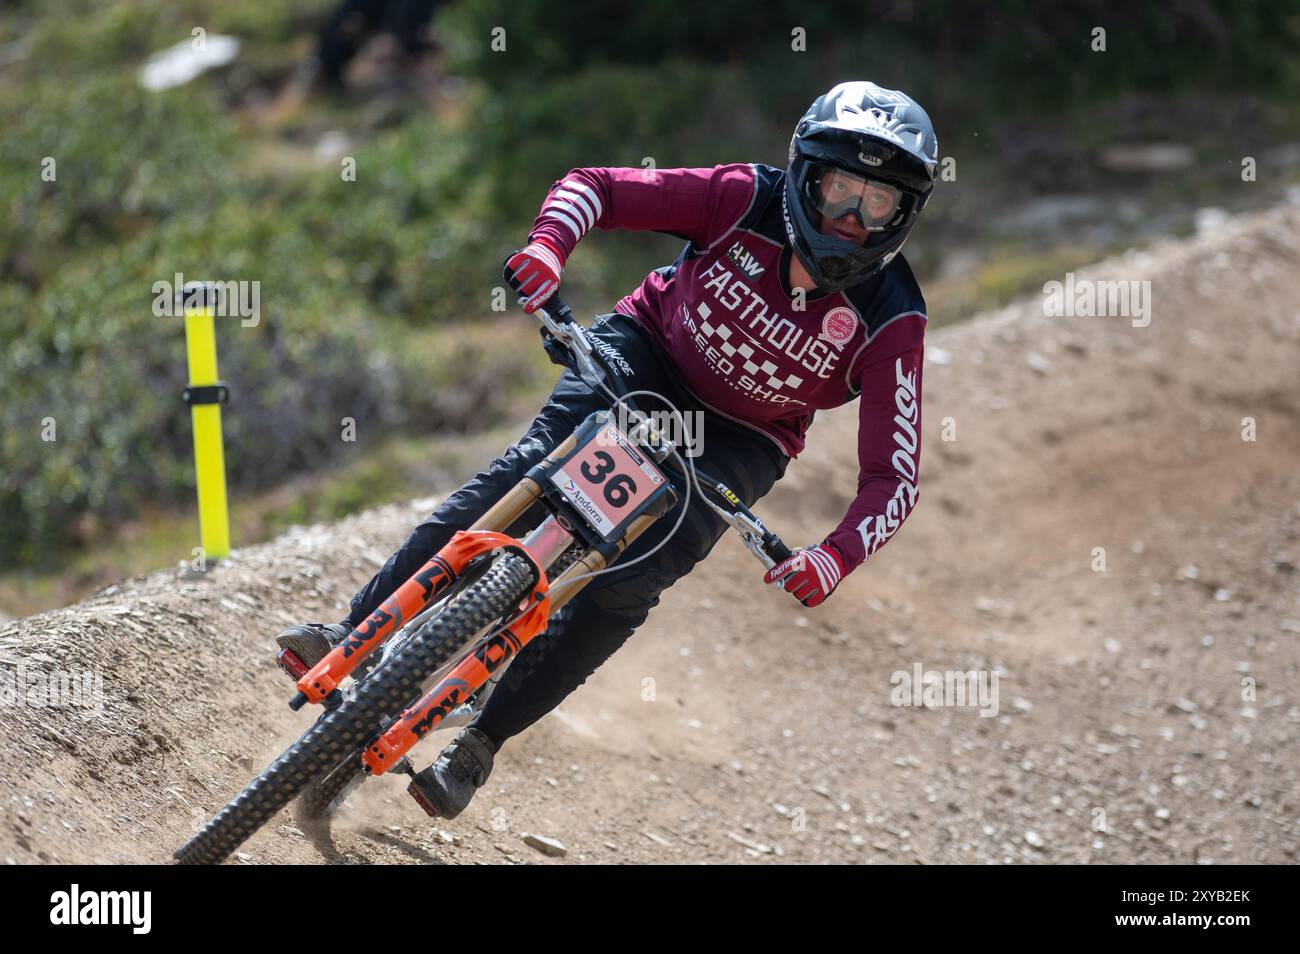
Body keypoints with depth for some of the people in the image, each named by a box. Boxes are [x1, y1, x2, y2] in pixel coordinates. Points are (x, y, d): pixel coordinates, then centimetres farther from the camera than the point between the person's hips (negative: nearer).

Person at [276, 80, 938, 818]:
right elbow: (592, 187, -15)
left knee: (622, 590, -19)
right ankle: (357, 637, -22)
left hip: (737, 443, -1)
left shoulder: (890, 325, -25)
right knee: (531, 472, -24)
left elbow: (894, 478, -25)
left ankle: (480, 741, -6)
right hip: (650, 351, 1)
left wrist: (837, 557, -44)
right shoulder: (748, 199, -22)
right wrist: (549, 248, -36)